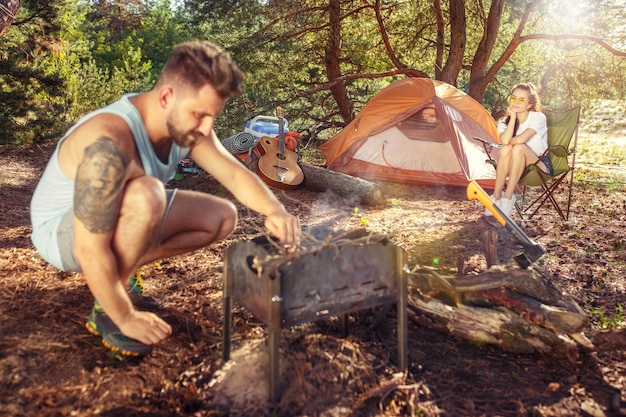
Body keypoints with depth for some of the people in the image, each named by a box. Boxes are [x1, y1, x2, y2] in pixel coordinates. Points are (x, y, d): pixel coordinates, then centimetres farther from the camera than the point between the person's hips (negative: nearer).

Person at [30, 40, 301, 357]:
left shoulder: (184, 123, -13)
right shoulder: (110, 144, -37)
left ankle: (117, 277, 7)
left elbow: (234, 174, -10)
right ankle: (106, 309, -15)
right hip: (63, 232, -8)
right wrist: (126, 318, -25)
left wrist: (274, 210, -29)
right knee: (146, 195, -38)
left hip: (117, 217, 8)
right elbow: (90, 251, -35)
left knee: (222, 217, 0)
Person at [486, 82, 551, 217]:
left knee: (518, 148, -33)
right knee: (505, 149, -29)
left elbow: (520, 139, -31)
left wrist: (509, 141, -11)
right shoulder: (504, 122, -2)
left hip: (540, 168, -3)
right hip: (517, 169, 3)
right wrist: (513, 116, -20)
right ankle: (496, 197, -26)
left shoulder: (538, 118, -13)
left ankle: (508, 197, -31)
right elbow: (505, 141, -26)